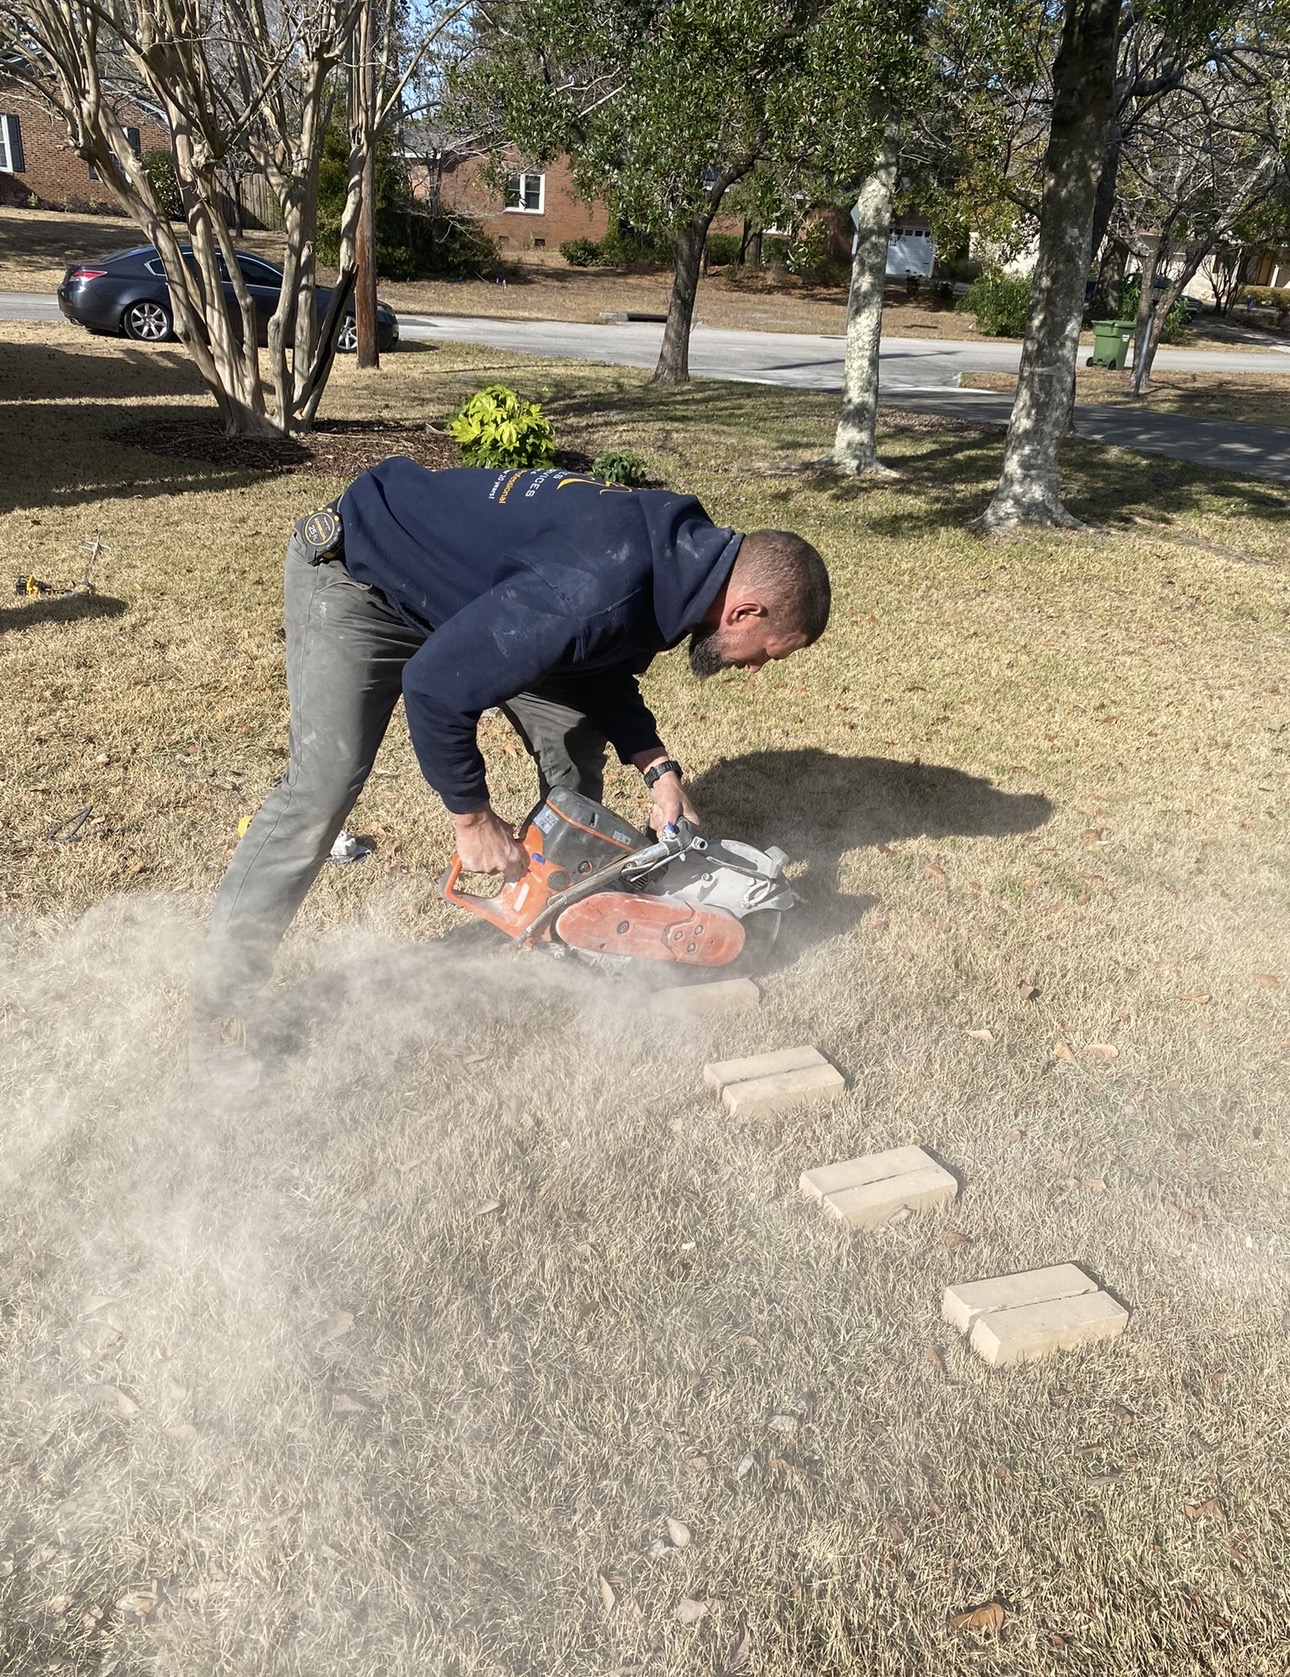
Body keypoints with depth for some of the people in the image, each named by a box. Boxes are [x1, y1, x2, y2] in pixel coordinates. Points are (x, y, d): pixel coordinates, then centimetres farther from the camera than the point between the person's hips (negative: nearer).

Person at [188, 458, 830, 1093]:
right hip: (357, 578, -9)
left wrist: (658, 770, -5)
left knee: (576, 738, 4)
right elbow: (437, 687, -34)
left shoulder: (686, 549, -9)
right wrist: (474, 818, -20)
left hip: (466, 592, 9)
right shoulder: (598, 590, -39)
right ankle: (218, 1008, -5)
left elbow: (603, 670, 7)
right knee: (323, 784, -18)